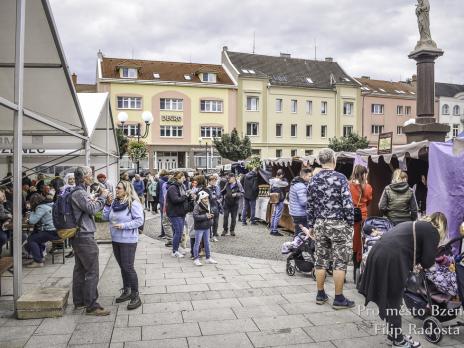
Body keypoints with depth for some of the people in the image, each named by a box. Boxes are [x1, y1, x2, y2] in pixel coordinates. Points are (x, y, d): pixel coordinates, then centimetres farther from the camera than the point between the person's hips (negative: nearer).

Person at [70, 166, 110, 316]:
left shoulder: (79, 192, 15)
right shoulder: (79, 193, -17)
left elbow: (89, 205, 17)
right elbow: (92, 209, -26)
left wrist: (98, 196, 7)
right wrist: (103, 197, -15)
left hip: (78, 236, 11)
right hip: (85, 236, -11)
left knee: (80, 269, 16)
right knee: (92, 272, -7)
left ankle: (79, 301, 26)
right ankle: (91, 306, -2)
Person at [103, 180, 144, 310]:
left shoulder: (133, 203, -13)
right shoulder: (114, 202, 8)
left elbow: (139, 220, -17)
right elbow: (105, 217, 9)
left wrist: (124, 225, -22)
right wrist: (108, 204, -3)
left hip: (128, 240, -7)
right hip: (116, 240, 8)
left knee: (128, 267, -6)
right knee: (122, 266, 16)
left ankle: (135, 296, 5)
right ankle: (126, 292, 30)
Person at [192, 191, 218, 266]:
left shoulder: (207, 206, 8)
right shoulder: (197, 207, -15)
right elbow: (195, 216, -25)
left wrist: (211, 216, -1)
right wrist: (205, 216, -25)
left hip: (207, 227, 8)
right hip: (199, 228, -7)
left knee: (207, 243, 15)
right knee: (197, 243, 1)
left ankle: (208, 258, 25)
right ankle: (196, 259, 9)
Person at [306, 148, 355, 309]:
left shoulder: (313, 180, 5)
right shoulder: (340, 178, -10)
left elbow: (310, 205, 9)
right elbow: (347, 204, -13)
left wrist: (311, 226, 16)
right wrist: (350, 223, -3)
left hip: (320, 224, 5)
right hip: (338, 224, -5)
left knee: (321, 260, 12)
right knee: (340, 261, 3)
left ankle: (320, 295, 21)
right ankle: (339, 299, 9)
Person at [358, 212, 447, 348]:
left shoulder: (413, 225, 29)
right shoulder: (432, 231, 5)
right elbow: (428, 262, 1)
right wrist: (420, 262, 20)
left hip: (378, 254, 8)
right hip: (391, 261, -8)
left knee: (389, 300, 22)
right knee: (394, 301, 9)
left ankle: (394, 334, 38)